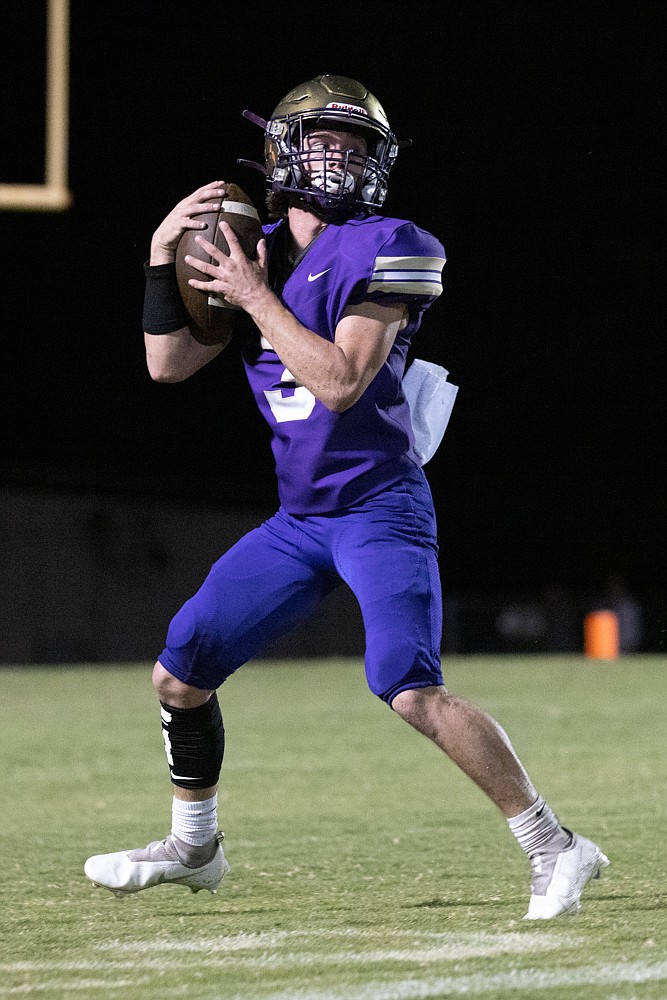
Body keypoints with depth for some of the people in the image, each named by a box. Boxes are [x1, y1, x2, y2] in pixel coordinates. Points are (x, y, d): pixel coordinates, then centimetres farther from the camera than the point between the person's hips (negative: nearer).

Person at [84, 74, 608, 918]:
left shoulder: (378, 252, -11)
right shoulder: (250, 252, 8)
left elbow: (340, 382, -21)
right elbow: (168, 365, 8)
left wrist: (257, 298, -17)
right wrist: (162, 258, -1)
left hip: (381, 508, -7)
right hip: (298, 521, 7)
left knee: (412, 692, -24)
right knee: (178, 674, 11)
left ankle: (555, 851, -17)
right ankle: (193, 846, 32)